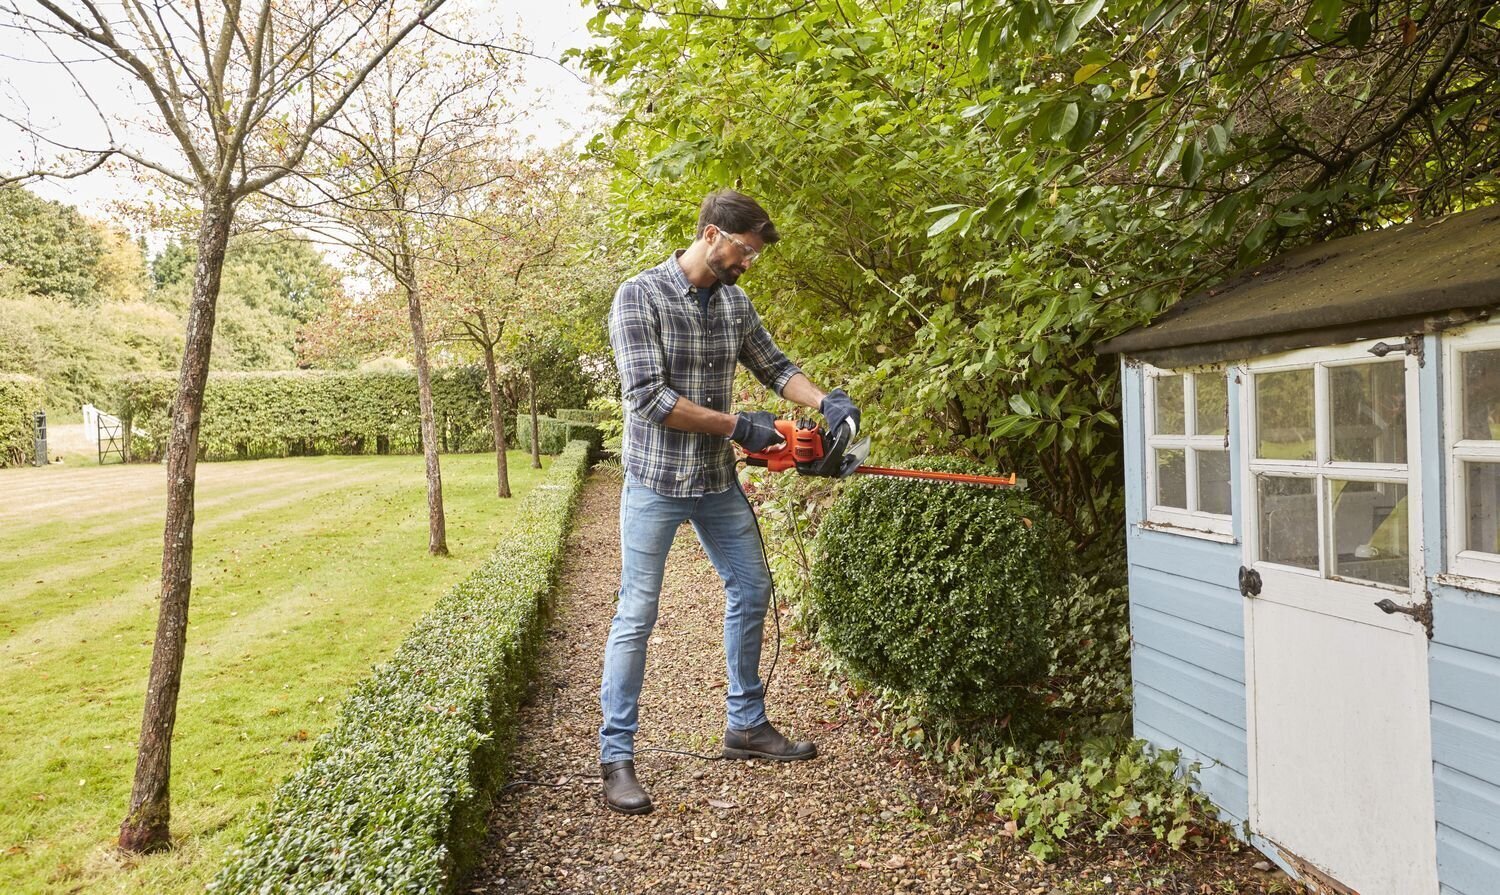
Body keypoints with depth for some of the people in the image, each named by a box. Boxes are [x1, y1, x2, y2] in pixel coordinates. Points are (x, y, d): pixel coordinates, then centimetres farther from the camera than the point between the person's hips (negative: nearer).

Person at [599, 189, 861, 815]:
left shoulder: (735, 302, 4)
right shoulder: (639, 297, -16)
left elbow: (773, 366, 14)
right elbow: (648, 398, -23)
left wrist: (824, 401, -5)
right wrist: (739, 426, -19)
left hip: (718, 480, 7)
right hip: (656, 482, -7)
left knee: (751, 591, 13)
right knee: (637, 615, -3)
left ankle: (747, 725, 29)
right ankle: (616, 757, 7)